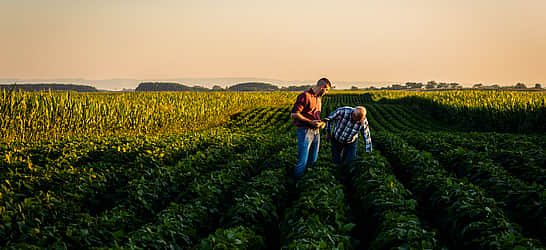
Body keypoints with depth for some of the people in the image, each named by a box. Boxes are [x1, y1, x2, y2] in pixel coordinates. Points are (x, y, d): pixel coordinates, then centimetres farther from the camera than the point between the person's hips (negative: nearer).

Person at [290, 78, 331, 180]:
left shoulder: (318, 99, 17)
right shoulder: (305, 96, -11)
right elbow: (294, 114, -17)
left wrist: (320, 123, 8)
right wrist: (310, 122, -20)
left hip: (316, 132, 9)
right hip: (305, 132, -9)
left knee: (313, 161, 9)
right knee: (303, 162, -10)